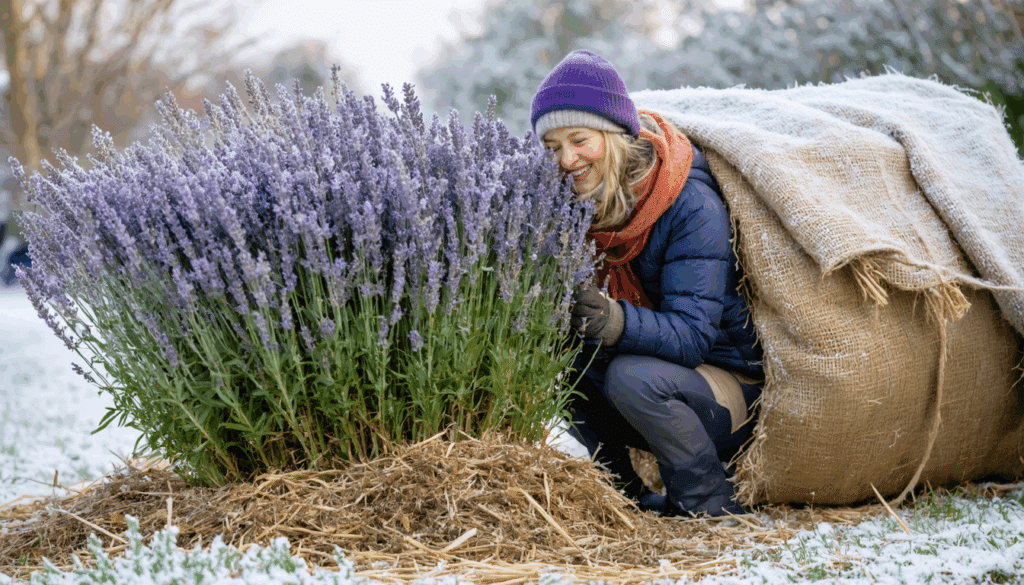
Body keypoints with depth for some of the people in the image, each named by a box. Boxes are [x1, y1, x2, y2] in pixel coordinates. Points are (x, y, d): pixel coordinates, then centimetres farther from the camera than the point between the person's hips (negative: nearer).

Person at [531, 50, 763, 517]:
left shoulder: (693, 206, -23)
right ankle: (627, 501, -1)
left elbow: (691, 334, -30)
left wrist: (618, 323, -50)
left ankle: (711, 506, -12)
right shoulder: (578, 204, -5)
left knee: (633, 376, -33)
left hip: (732, 390, -6)